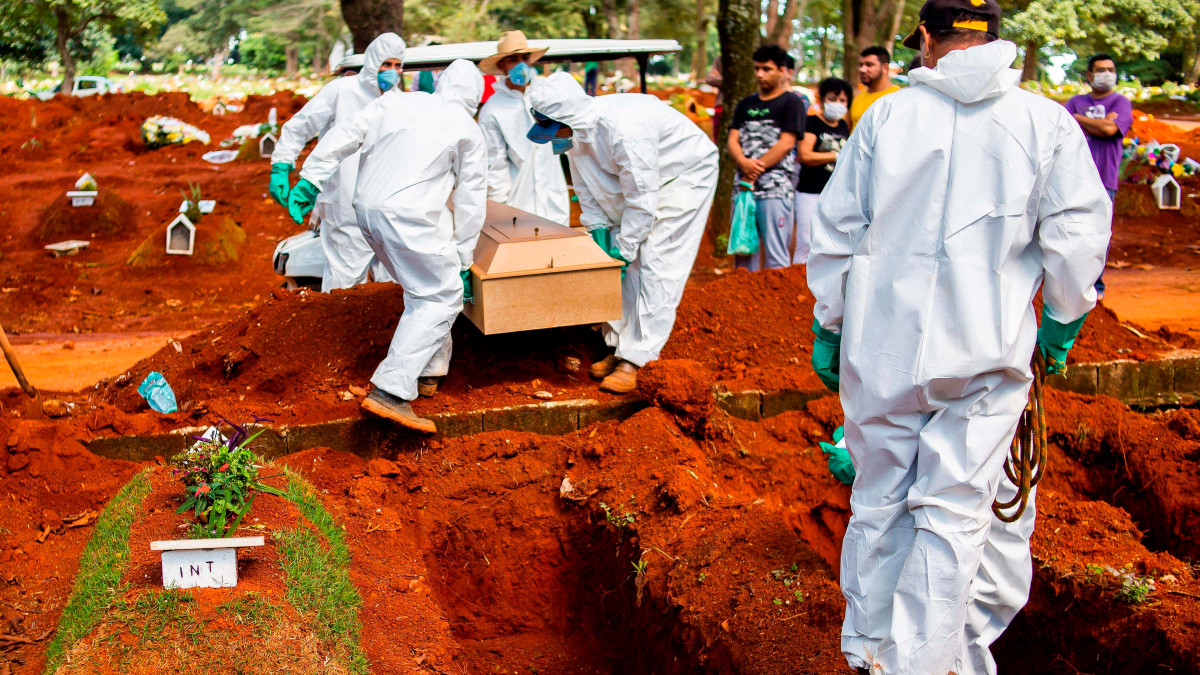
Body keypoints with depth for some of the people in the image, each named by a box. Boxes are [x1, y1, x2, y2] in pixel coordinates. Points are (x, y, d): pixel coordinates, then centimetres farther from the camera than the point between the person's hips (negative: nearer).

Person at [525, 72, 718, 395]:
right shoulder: (576, 130, -12)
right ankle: (618, 346, 10)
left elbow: (642, 200, -31)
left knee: (655, 265, -13)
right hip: (635, 180, 8)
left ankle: (633, 359, -12)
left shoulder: (624, 131, -39)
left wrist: (623, 249, -23)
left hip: (687, 174, -8)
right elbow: (587, 187, 3)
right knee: (624, 264, 2)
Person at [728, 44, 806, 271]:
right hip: (743, 186, 6)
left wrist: (756, 169, -10)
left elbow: (786, 144, -7)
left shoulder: (792, 102, 2)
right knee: (743, 251, 8)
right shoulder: (745, 105, 18)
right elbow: (732, 140, 9)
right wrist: (744, 163, -12)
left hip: (776, 190, -6)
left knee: (776, 258, -7)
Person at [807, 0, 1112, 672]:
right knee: (955, 512, 2)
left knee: (879, 503, 14)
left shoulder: (886, 115, 3)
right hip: (985, 352, -2)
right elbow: (1077, 238, 0)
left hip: (882, 347, 2)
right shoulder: (1048, 123, 0)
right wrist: (1061, 322, 15)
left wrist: (829, 326, 14)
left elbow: (836, 232, 5)